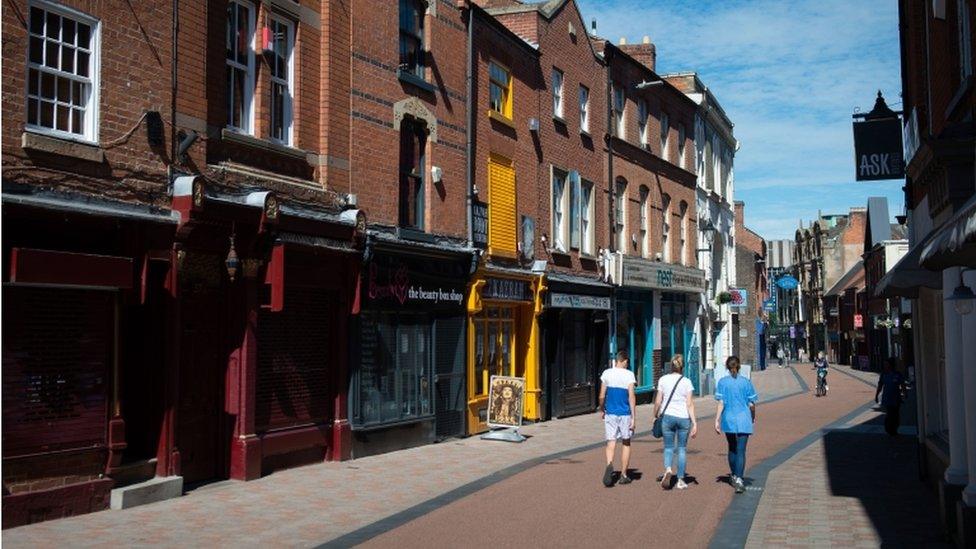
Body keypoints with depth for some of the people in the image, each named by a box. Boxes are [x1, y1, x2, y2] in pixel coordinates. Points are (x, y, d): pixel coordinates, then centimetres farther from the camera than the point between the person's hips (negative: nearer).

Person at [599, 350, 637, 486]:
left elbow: (602, 396, 3)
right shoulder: (629, 375, -6)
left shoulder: (607, 373, 1)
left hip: (610, 413, 2)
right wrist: (633, 417, -9)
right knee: (626, 443, 13)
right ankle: (623, 475, 17)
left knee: (611, 443, 0)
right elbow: (632, 397, -11)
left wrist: (601, 410, 20)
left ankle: (609, 465, -29)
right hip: (625, 414, -1)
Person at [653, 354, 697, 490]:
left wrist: (656, 416, 16)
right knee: (682, 448, 11)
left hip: (668, 416, 0)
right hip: (683, 417, 0)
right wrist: (694, 423, -7)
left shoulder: (663, 380, 0)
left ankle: (668, 469, -18)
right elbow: (690, 404, -7)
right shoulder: (686, 382, -3)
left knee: (668, 447, 10)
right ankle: (680, 480, 13)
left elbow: (658, 401, 1)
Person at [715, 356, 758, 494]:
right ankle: (738, 479, -12)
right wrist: (753, 416, 18)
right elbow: (751, 404, 0)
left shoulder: (722, 382, -3)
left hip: (729, 420, 1)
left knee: (732, 449, 19)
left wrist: (717, 420, -5)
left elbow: (721, 403, -8)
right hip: (744, 420, -1)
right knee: (741, 451, -2)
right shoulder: (746, 382, -3)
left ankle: (733, 476, 31)